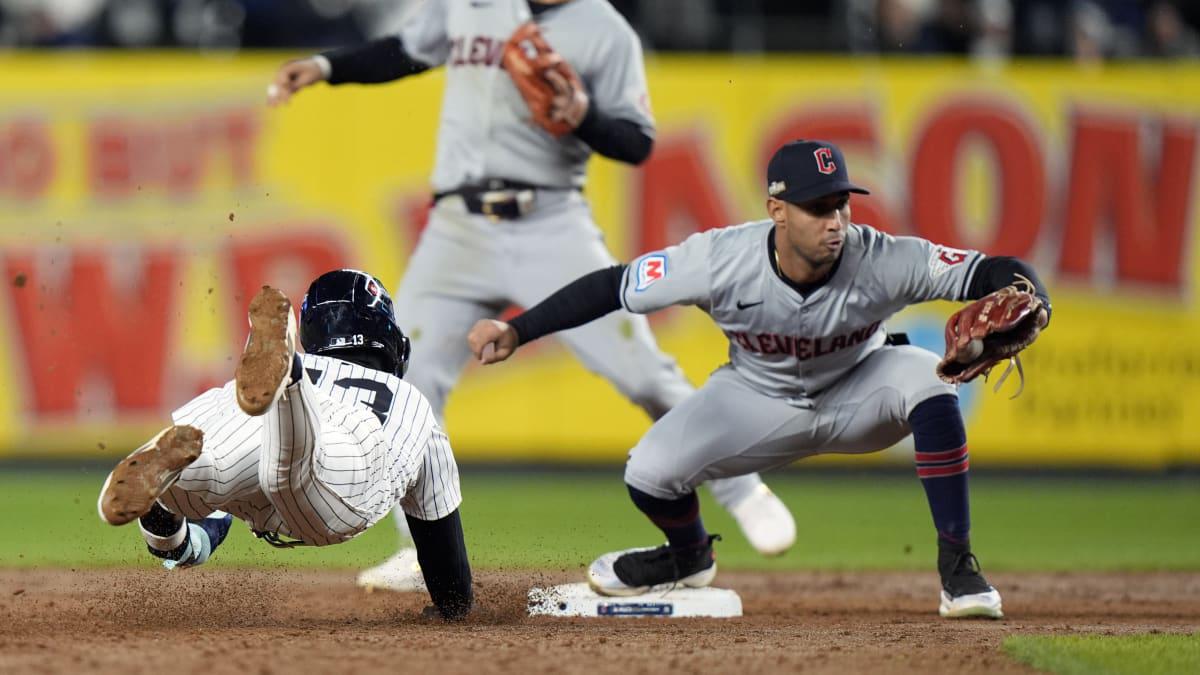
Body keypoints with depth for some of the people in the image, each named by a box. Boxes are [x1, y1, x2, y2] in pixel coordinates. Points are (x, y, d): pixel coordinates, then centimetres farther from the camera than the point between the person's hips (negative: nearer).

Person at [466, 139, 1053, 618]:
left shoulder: (881, 261, -33)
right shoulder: (722, 260, -31)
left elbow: (989, 272, -33)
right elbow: (613, 287, -21)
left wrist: (1027, 298, -56)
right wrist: (517, 331, -26)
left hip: (857, 393, -1)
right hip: (762, 399, 1)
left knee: (928, 379, -33)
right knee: (649, 475, -16)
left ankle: (957, 565, -20)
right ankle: (688, 555, 25)